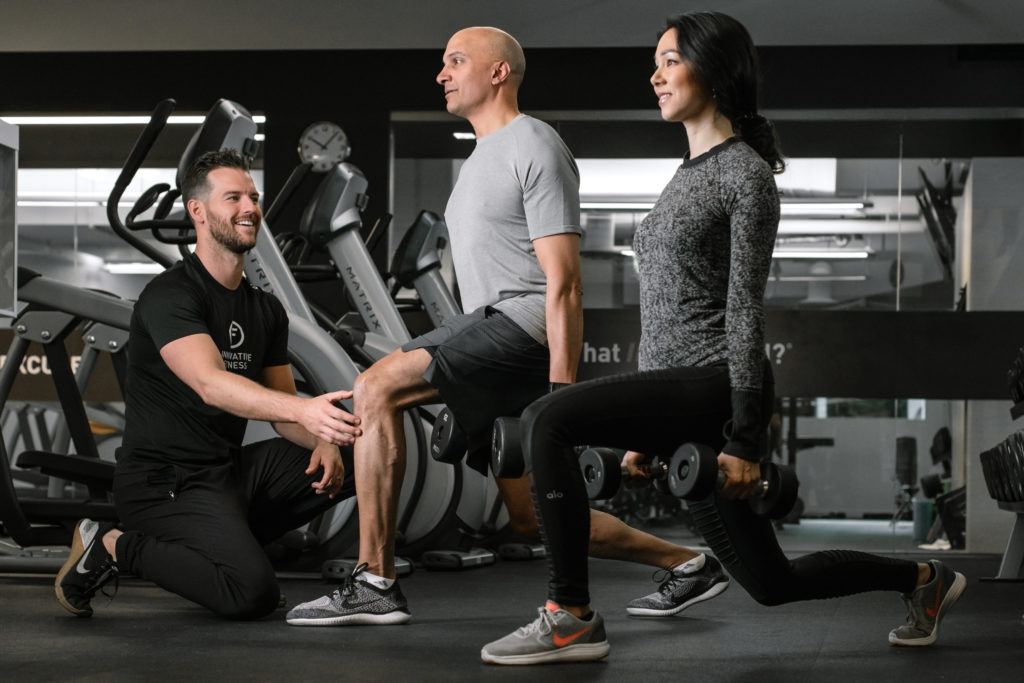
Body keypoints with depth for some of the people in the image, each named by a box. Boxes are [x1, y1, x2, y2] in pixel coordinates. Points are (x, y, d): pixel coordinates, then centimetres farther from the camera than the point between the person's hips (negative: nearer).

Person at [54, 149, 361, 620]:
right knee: (253, 594, -28)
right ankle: (114, 547, -4)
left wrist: (323, 441, -12)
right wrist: (305, 409, -47)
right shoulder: (170, 295, -15)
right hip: (164, 483, -8)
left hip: (232, 470, 8)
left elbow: (282, 413, 12)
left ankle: (235, 537, 7)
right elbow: (211, 383, -32)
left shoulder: (266, 310, 11)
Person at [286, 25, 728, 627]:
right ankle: (689, 565, 22)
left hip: (526, 327, -11)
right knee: (534, 519, 10)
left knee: (377, 387, -22)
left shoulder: (534, 148, -8)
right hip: (494, 326, 11)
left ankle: (376, 584, -20)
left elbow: (563, 280, -16)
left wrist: (561, 389, -22)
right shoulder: (482, 159, 24)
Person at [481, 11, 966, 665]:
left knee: (547, 420, -26)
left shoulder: (746, 173, -8)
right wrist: (646, 429, 21)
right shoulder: (689, 175, 18)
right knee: (772, 581, 15)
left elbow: (745, 309, -14)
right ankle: (922, 578, 34)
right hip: (675, 396, 9)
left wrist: (745, 439, -18)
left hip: (717, 385, -9)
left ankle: (572, 618, -17)